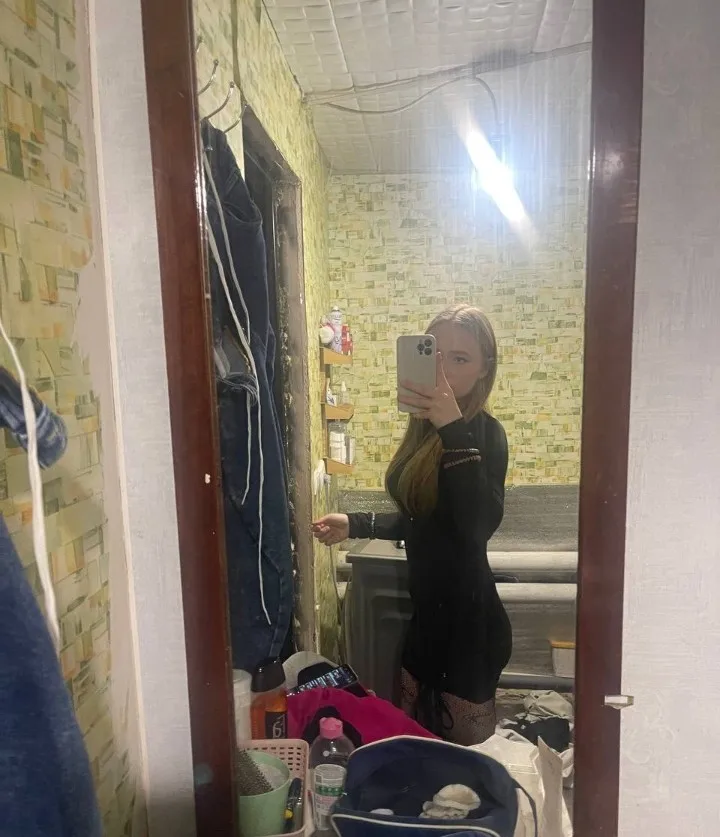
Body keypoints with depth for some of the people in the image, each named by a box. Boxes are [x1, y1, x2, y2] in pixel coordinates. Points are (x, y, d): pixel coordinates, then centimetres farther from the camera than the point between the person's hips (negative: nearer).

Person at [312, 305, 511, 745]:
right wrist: (355, 525, 6)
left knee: (466, 747, 11)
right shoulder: (426, 429, 6)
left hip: (467, 617, -7)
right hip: (426, 610, 8)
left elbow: (479, 525, -34)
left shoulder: (485, 433, -17)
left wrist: (454, 429, -40)